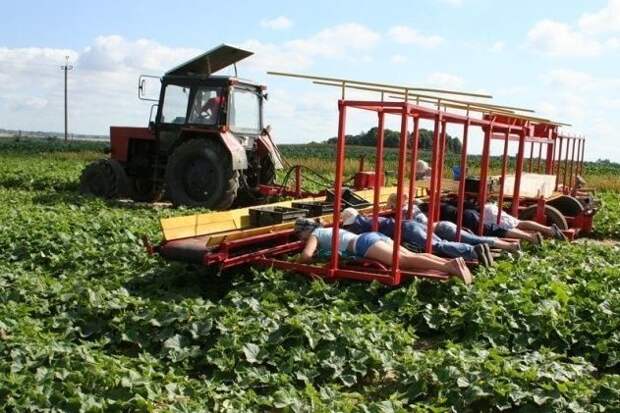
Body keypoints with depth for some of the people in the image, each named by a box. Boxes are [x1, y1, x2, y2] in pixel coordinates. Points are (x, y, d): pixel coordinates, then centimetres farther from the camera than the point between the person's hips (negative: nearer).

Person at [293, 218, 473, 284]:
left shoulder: (314, 235, 16)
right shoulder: (329, 230, 38)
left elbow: (306, 255, -3)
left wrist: (296, 263, 18)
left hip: (363, 243, -8)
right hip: (373, 236, 8)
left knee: (404, 261, -22)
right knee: (410, 256, -7)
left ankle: (448, 266, -39)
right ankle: (451, 262, -24)